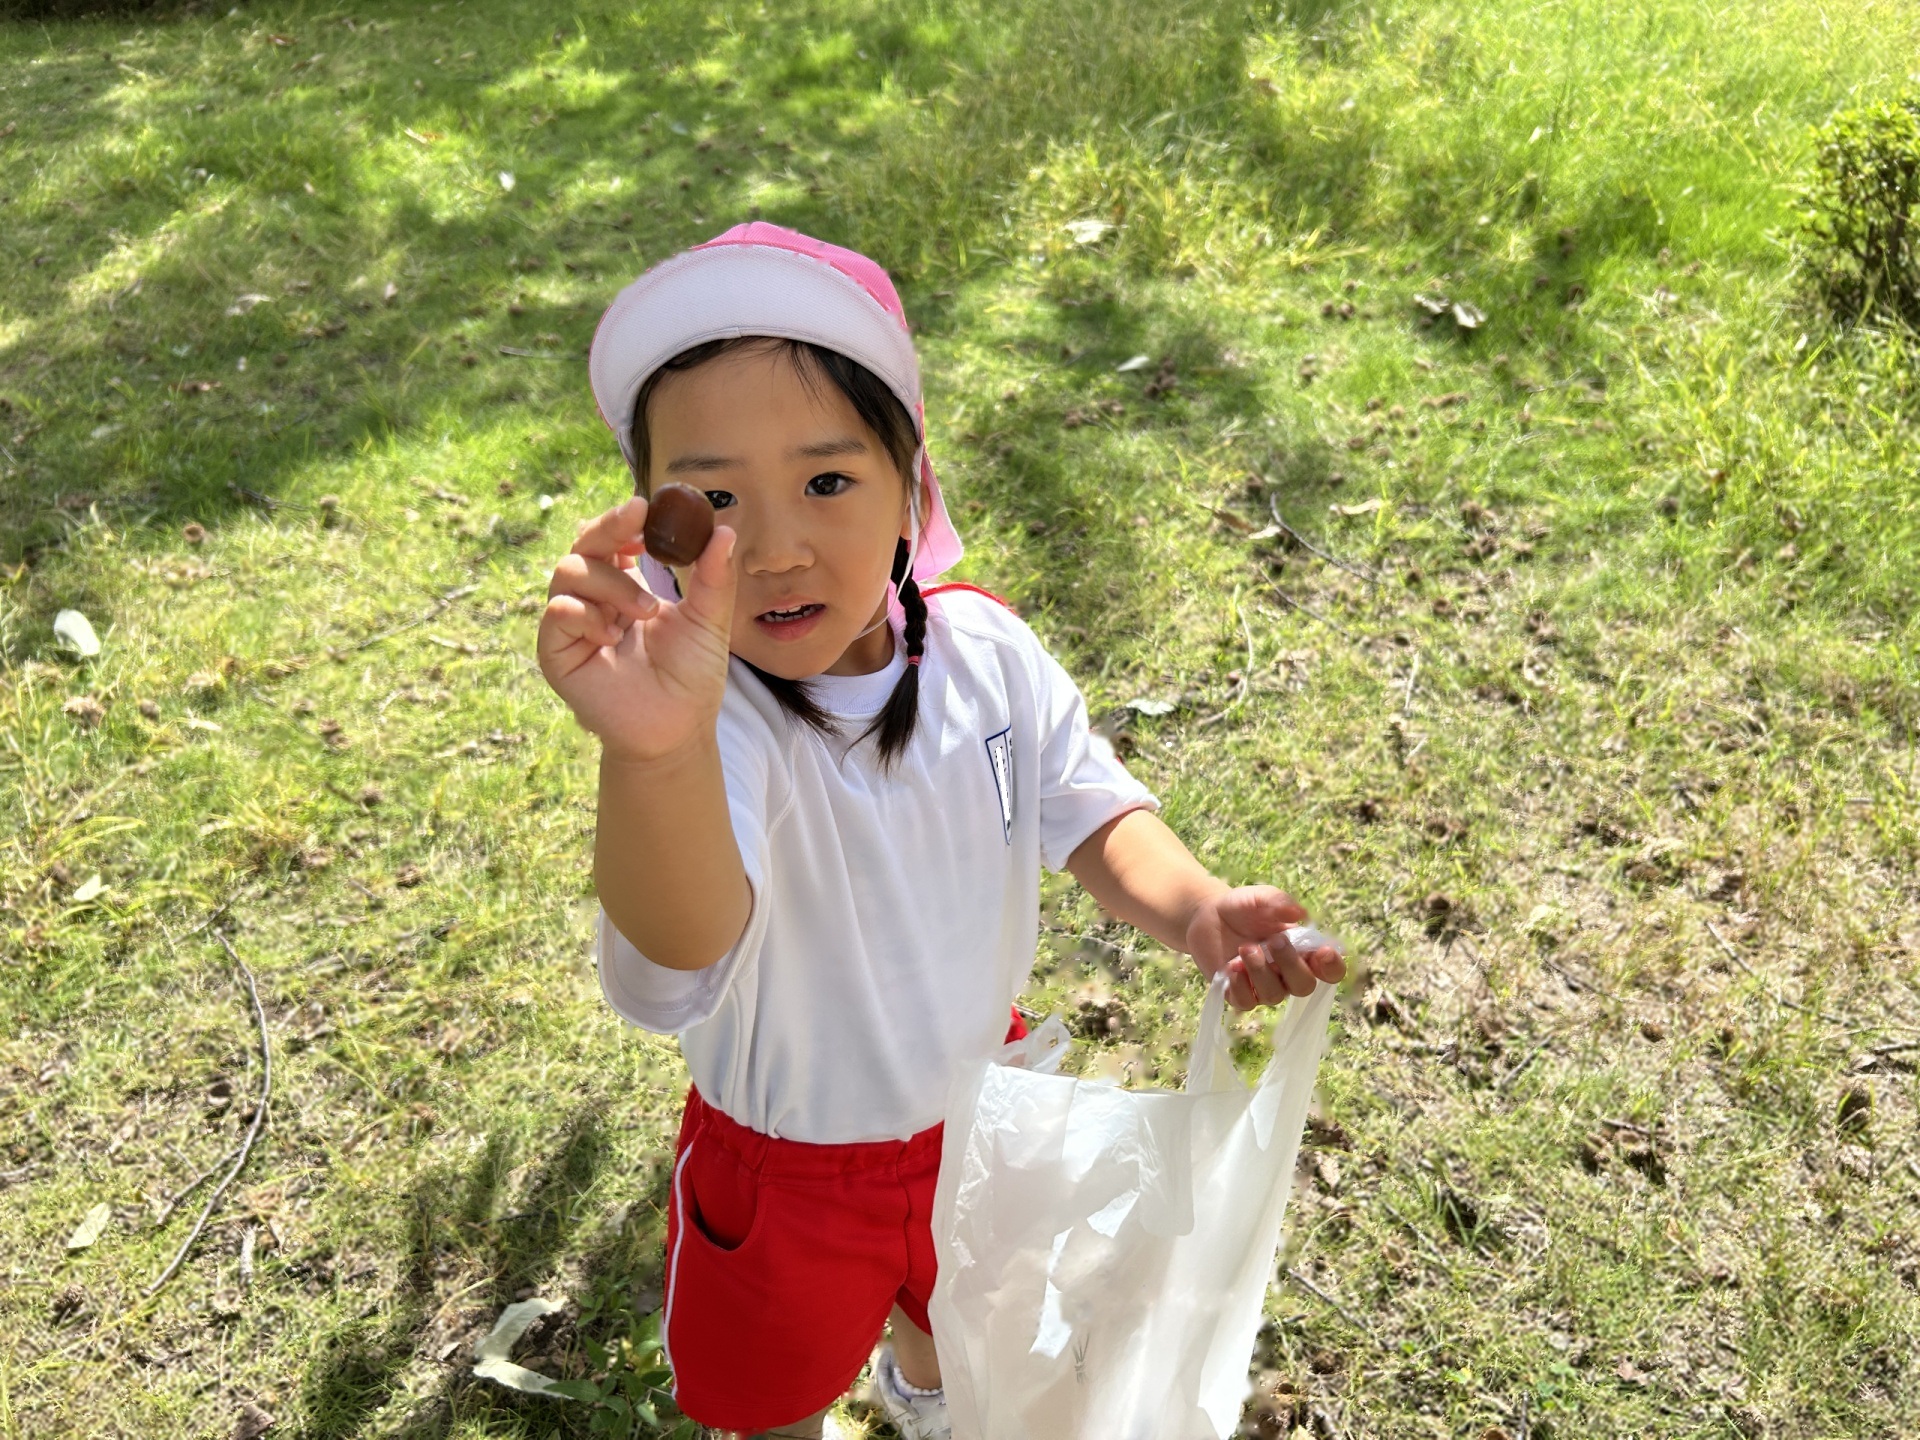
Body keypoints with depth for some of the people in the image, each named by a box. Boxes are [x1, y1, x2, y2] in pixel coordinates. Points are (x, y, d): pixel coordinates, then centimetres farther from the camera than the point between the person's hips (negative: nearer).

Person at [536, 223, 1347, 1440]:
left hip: (979, 1102, 4)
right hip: (786, 1163, -4)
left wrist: (1193, 907, -33)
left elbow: (1089, 811, -9)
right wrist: (657, 750, -76)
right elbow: (680, 955, -54)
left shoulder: (985, 651, -20)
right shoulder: (706, 712, -36)